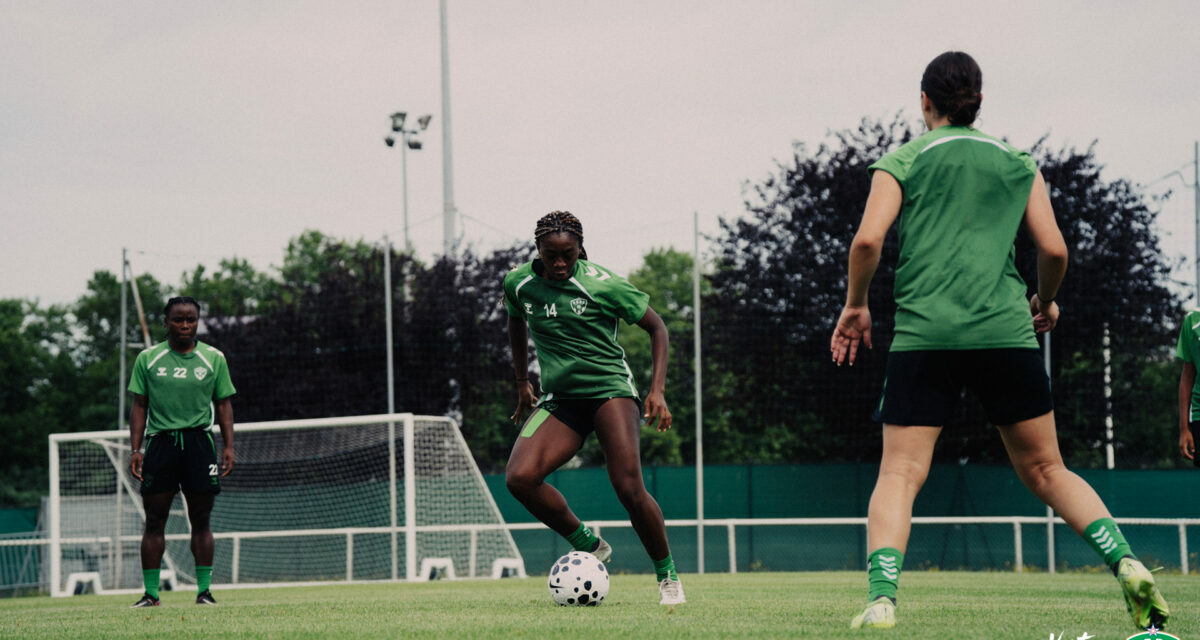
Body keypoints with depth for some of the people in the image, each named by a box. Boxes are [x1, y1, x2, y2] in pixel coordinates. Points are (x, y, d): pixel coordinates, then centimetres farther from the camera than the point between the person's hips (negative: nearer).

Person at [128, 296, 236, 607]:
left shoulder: (214, 359, 9)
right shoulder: (148, 359, 8)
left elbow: (223, 405, 11)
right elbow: (139, 406, 9)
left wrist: (229, 446, 1)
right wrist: (136, 449, 0)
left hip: (199, 440, 0)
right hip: (160, 440, 0)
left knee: (200, 520, 0)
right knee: (154, 521, -1)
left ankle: (204, 590, 4)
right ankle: (150, 593, 3)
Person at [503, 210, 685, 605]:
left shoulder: (602, 284, -9)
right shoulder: (518, 283, 2)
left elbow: (655, 326, 0)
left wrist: (657, 390, -9)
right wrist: (522, 383, 24)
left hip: (610, 389, -4)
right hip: (558, 400, 4)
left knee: (629, 490, -21)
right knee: (519, 478, -20)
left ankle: (667, 575, 3)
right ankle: (589, 546, 0)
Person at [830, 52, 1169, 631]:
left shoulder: (901, 162, 9)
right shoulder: (1019, 164, 15)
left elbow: (868, 240, -3)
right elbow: (1053, 249, 9)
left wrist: (855, 306, 12)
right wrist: (1046, 301, 28)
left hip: (923, 335, -2)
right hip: (1006, 333, 2)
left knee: (899, 474, -1)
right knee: (1045, 470, 11)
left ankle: (881, 599, -18)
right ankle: (1126, 564, -7)